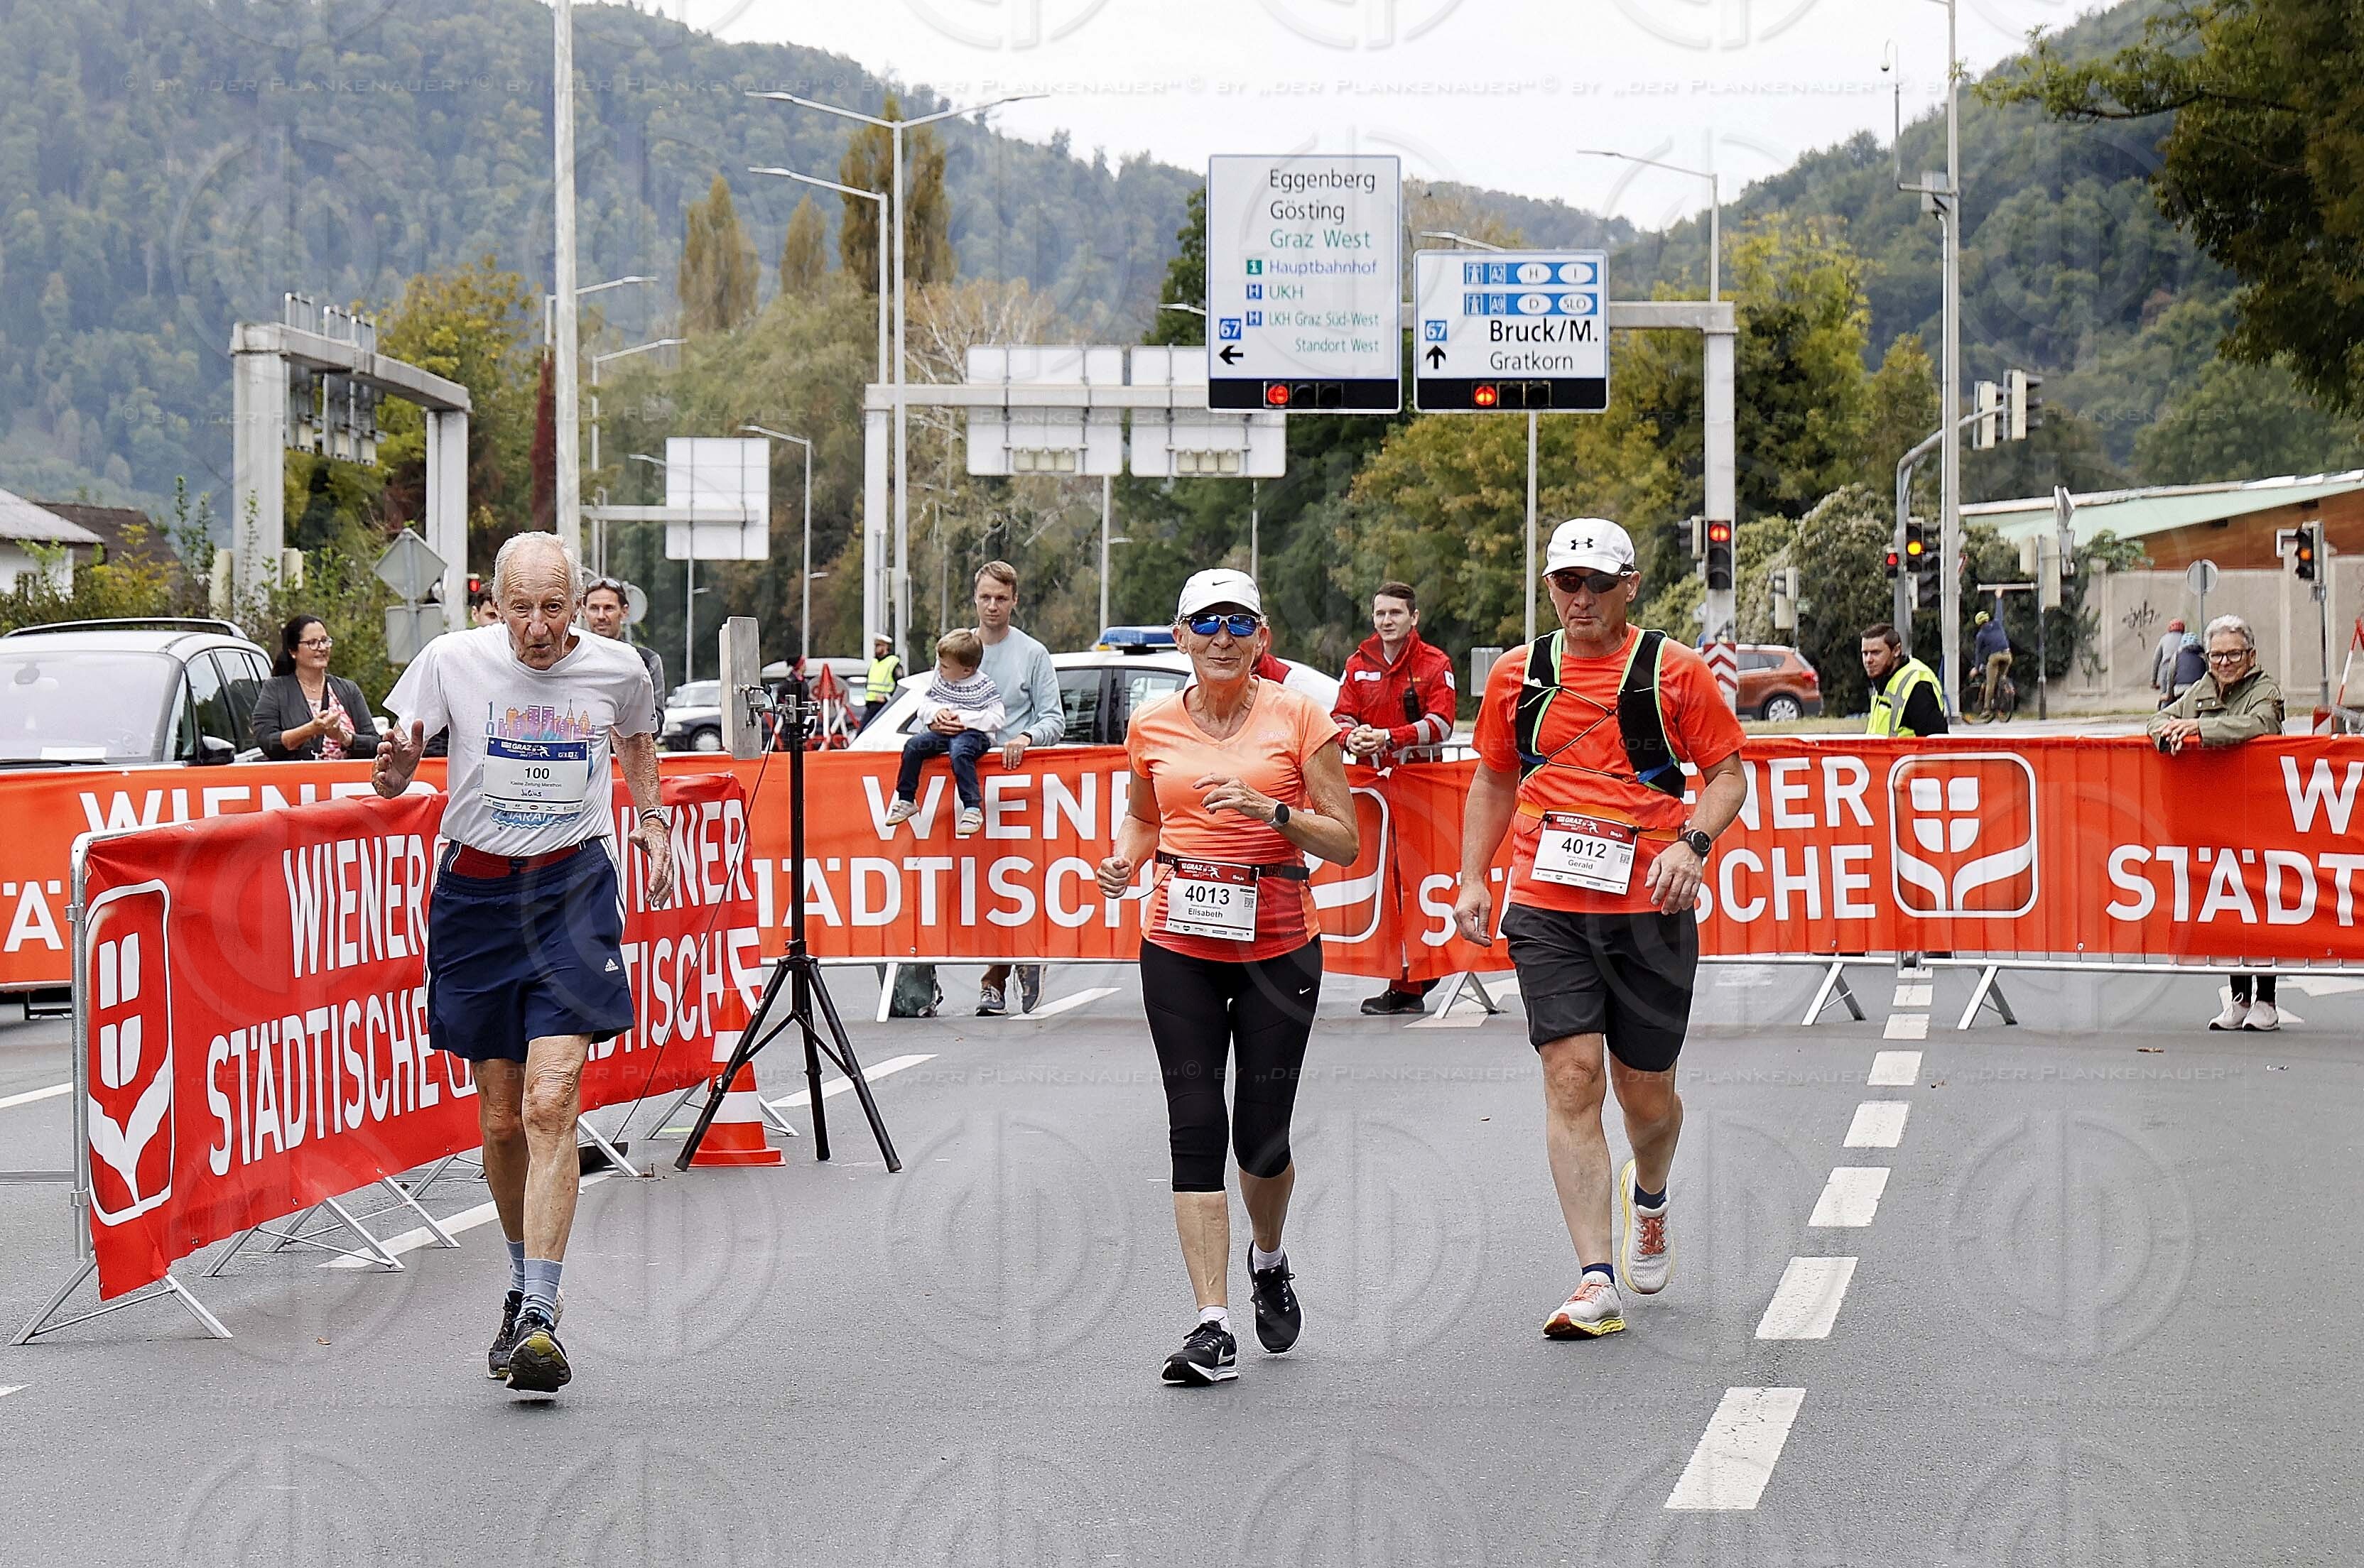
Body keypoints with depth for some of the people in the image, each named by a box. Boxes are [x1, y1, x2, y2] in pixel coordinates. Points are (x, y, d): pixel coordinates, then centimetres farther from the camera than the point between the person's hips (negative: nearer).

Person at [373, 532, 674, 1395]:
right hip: (475, 893, 1)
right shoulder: (452, 661, -5)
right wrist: (395, 769, -22)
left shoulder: (618, 670, -1)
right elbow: (392, 774, 0)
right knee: (499, 1119, 6)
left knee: (549, 1104, -16)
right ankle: (525, 1282, 30)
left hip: (573, 888, -1)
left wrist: (651, 818, 12)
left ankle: (540, 1317, -18)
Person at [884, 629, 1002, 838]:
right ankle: (906, 800, -5)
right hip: (941, 732, 6)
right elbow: (925, 704, 17)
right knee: (913, 745, -17)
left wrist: (963, 719, -18)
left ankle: (972, 808, -40)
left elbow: (996, 719, -11)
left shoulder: (985, 686, -7)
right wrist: (936, 712, -7)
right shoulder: (940, 680, 10)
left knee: (960, 752, -39)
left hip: (972, 734, -6)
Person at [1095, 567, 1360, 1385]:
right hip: (1179, 945, 2)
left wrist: (1271, 808, -18)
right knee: (1195, 1129, -7)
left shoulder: (1299, 718, -3)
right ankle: (1212, 1327, -7)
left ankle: (1268, 1261, 37)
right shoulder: (1154, 726, 5)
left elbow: (1345, 842, -3)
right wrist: (1125, 856, 1)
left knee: (1262, 1136, 3)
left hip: (1278, 945, -2)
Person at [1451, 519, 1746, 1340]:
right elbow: (1493, 782, 20)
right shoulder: (1518, 676, 8)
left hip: (1648, 908, -1)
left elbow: (1728, 772, 4)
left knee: (1645, 1089, 7)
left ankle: (1649, 1199, 44)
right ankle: (1597, 1282, -14)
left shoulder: (1672, 669, 0)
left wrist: (1692, 842, -14)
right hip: (1546, 905, 1)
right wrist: (1473, 879, 10)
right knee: (1571, 1074, -12)